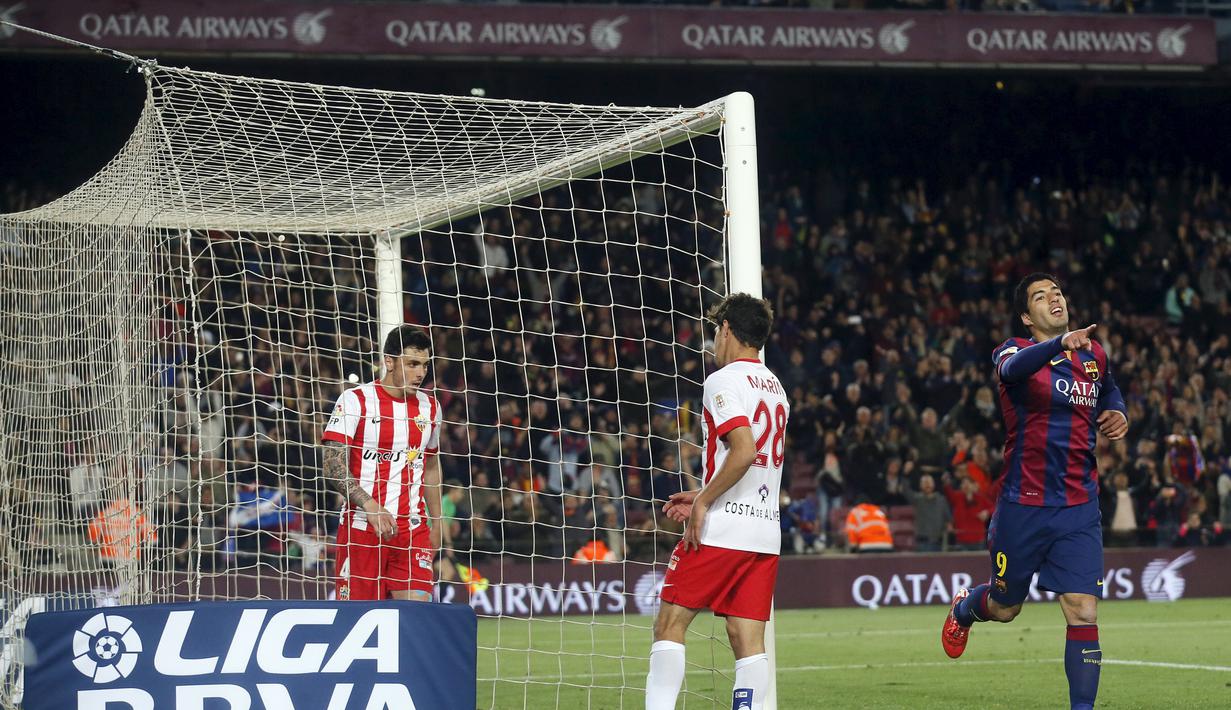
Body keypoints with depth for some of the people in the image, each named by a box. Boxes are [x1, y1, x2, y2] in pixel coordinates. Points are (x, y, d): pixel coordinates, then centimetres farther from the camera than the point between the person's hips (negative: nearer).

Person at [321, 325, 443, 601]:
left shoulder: (429, 407, 11)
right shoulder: (355, 400, -5)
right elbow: (333, 466, -11)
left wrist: (437, 523, 20)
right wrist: (371, 507, -21)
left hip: (413, 527, 4)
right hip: (360, 526, -3)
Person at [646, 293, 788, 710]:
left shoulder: (724, 381, -8)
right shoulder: (775, 388, 18)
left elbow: (744, 451, -22)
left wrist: (704, 501, -14)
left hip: (721, 531, -8)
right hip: (766, 530, 8)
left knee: (670, 624, -1)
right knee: (749, 640, 3)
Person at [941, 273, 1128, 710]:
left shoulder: (1094, 356, 8)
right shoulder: (1014, 351, -7)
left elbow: (1109, 392, 31)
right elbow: (1013, 367, -34)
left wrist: (1117, 415, 7)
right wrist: (1061, 343, -53)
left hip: (1080, 508, 3)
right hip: (1023, 506, -2)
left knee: (1083, 613, -10)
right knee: (1004, 608, 15)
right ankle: (962, 610, 50)